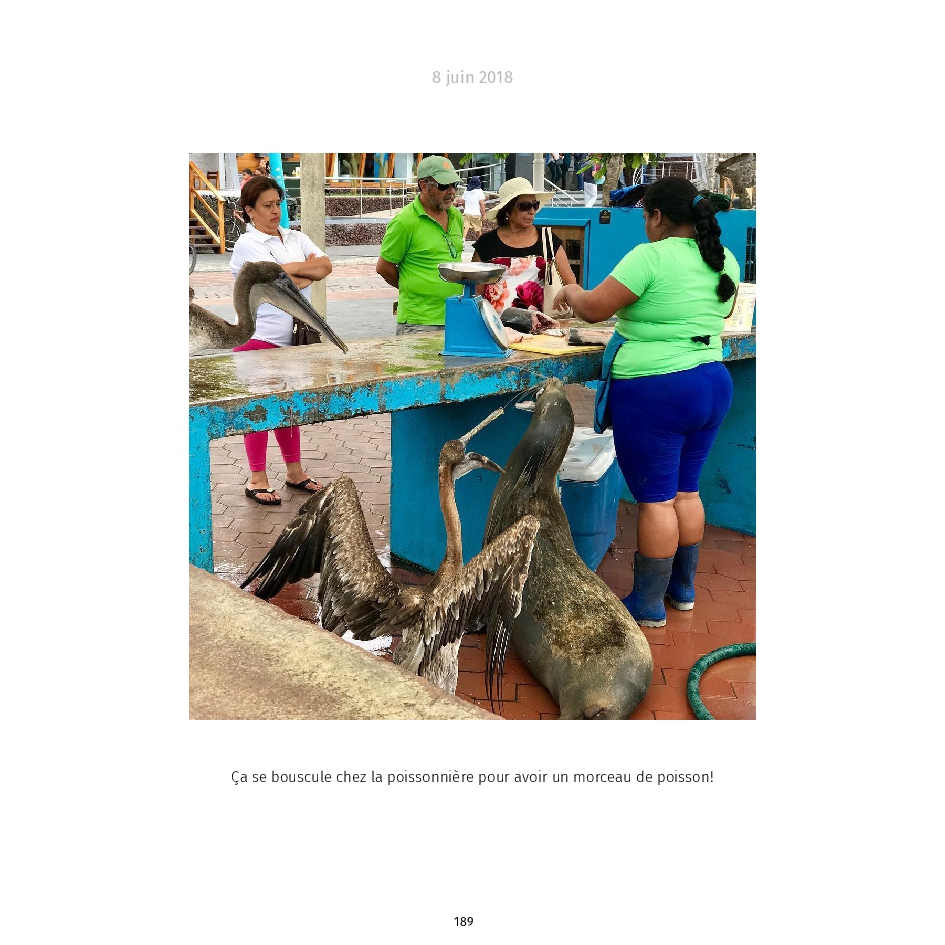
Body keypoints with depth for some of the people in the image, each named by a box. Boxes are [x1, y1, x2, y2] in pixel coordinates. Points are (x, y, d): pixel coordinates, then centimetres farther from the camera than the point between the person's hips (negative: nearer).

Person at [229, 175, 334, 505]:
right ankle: (257, 480, 8)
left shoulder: (296, 238, 13)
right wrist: (306, 269, -5)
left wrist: (292, 270, -13)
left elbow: (325, 266, -1)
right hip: (260, 336, -6)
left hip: (294, 335, 6)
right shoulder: (248, 244, -7)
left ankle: (294, 471, 25)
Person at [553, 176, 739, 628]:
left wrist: (571, 293, 7)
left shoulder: (652, 256, -15)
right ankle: (683, 588, 29)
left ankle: (648, 605, 11)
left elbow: (595, 308, -13)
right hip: (713, 384, 8)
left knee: (656, 498, 0)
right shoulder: (725, 260, 9)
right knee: (685, 490, 17)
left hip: (655, 391, -8)